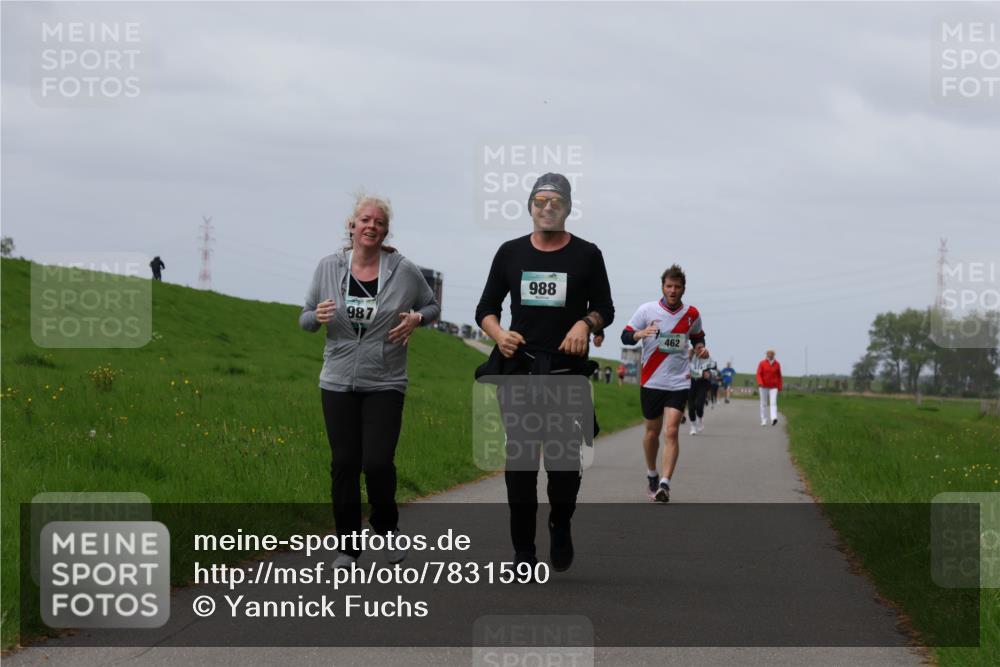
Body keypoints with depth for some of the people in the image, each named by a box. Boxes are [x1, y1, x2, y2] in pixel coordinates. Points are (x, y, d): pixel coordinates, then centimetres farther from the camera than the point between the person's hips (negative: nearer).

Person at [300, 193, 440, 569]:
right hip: (339, 383, 2)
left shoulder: (403, 270, -4)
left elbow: (432, 306, 11)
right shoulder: (329, 268, 0)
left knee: (378, 463, -10)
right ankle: (348, 545, 16)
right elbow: (305, 320, 8)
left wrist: (415, 319, -10)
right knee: (344, 464, 4)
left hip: (385, 385, -2)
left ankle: (387, 529, 18)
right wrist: (317, 316, -15)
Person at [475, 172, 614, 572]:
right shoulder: (511, 253, 9)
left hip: (568, 371, -1)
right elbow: (486, 308, 11)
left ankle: (561, 527, 23)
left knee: (564, 461, -5)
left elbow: (605, 309, 7)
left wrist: (586, 323, -15)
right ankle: (523, 550, 6)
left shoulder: (587, 255, 5)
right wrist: (499, 334, -10)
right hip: (519, 368, 1)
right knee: (520, 462, -1)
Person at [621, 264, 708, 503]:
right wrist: (639, 334, -24)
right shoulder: (647, 310, -3)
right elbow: (625, 336, -2)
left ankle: (665, 484, -18)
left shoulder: (692, 314, 3)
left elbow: (697, 337, 21)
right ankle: (651, 474, 34)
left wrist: (700, 348, -1)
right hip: (651, 381, 0)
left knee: (672, 431, -14)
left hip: (679, 382, 0)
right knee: (652, 431, 10)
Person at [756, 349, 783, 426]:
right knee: (763, 404, 4)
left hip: (773, 387, 0)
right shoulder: (762, 363, -5)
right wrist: (760, 383, -29)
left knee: (773, 402, -16)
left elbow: (779, 376, 5)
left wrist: (779, 387, 3)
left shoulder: (777, 364, 0)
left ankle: (774, 419, -31)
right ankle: (763, 421, 14)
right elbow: (759, 374, -11)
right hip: (764, 386, 0)